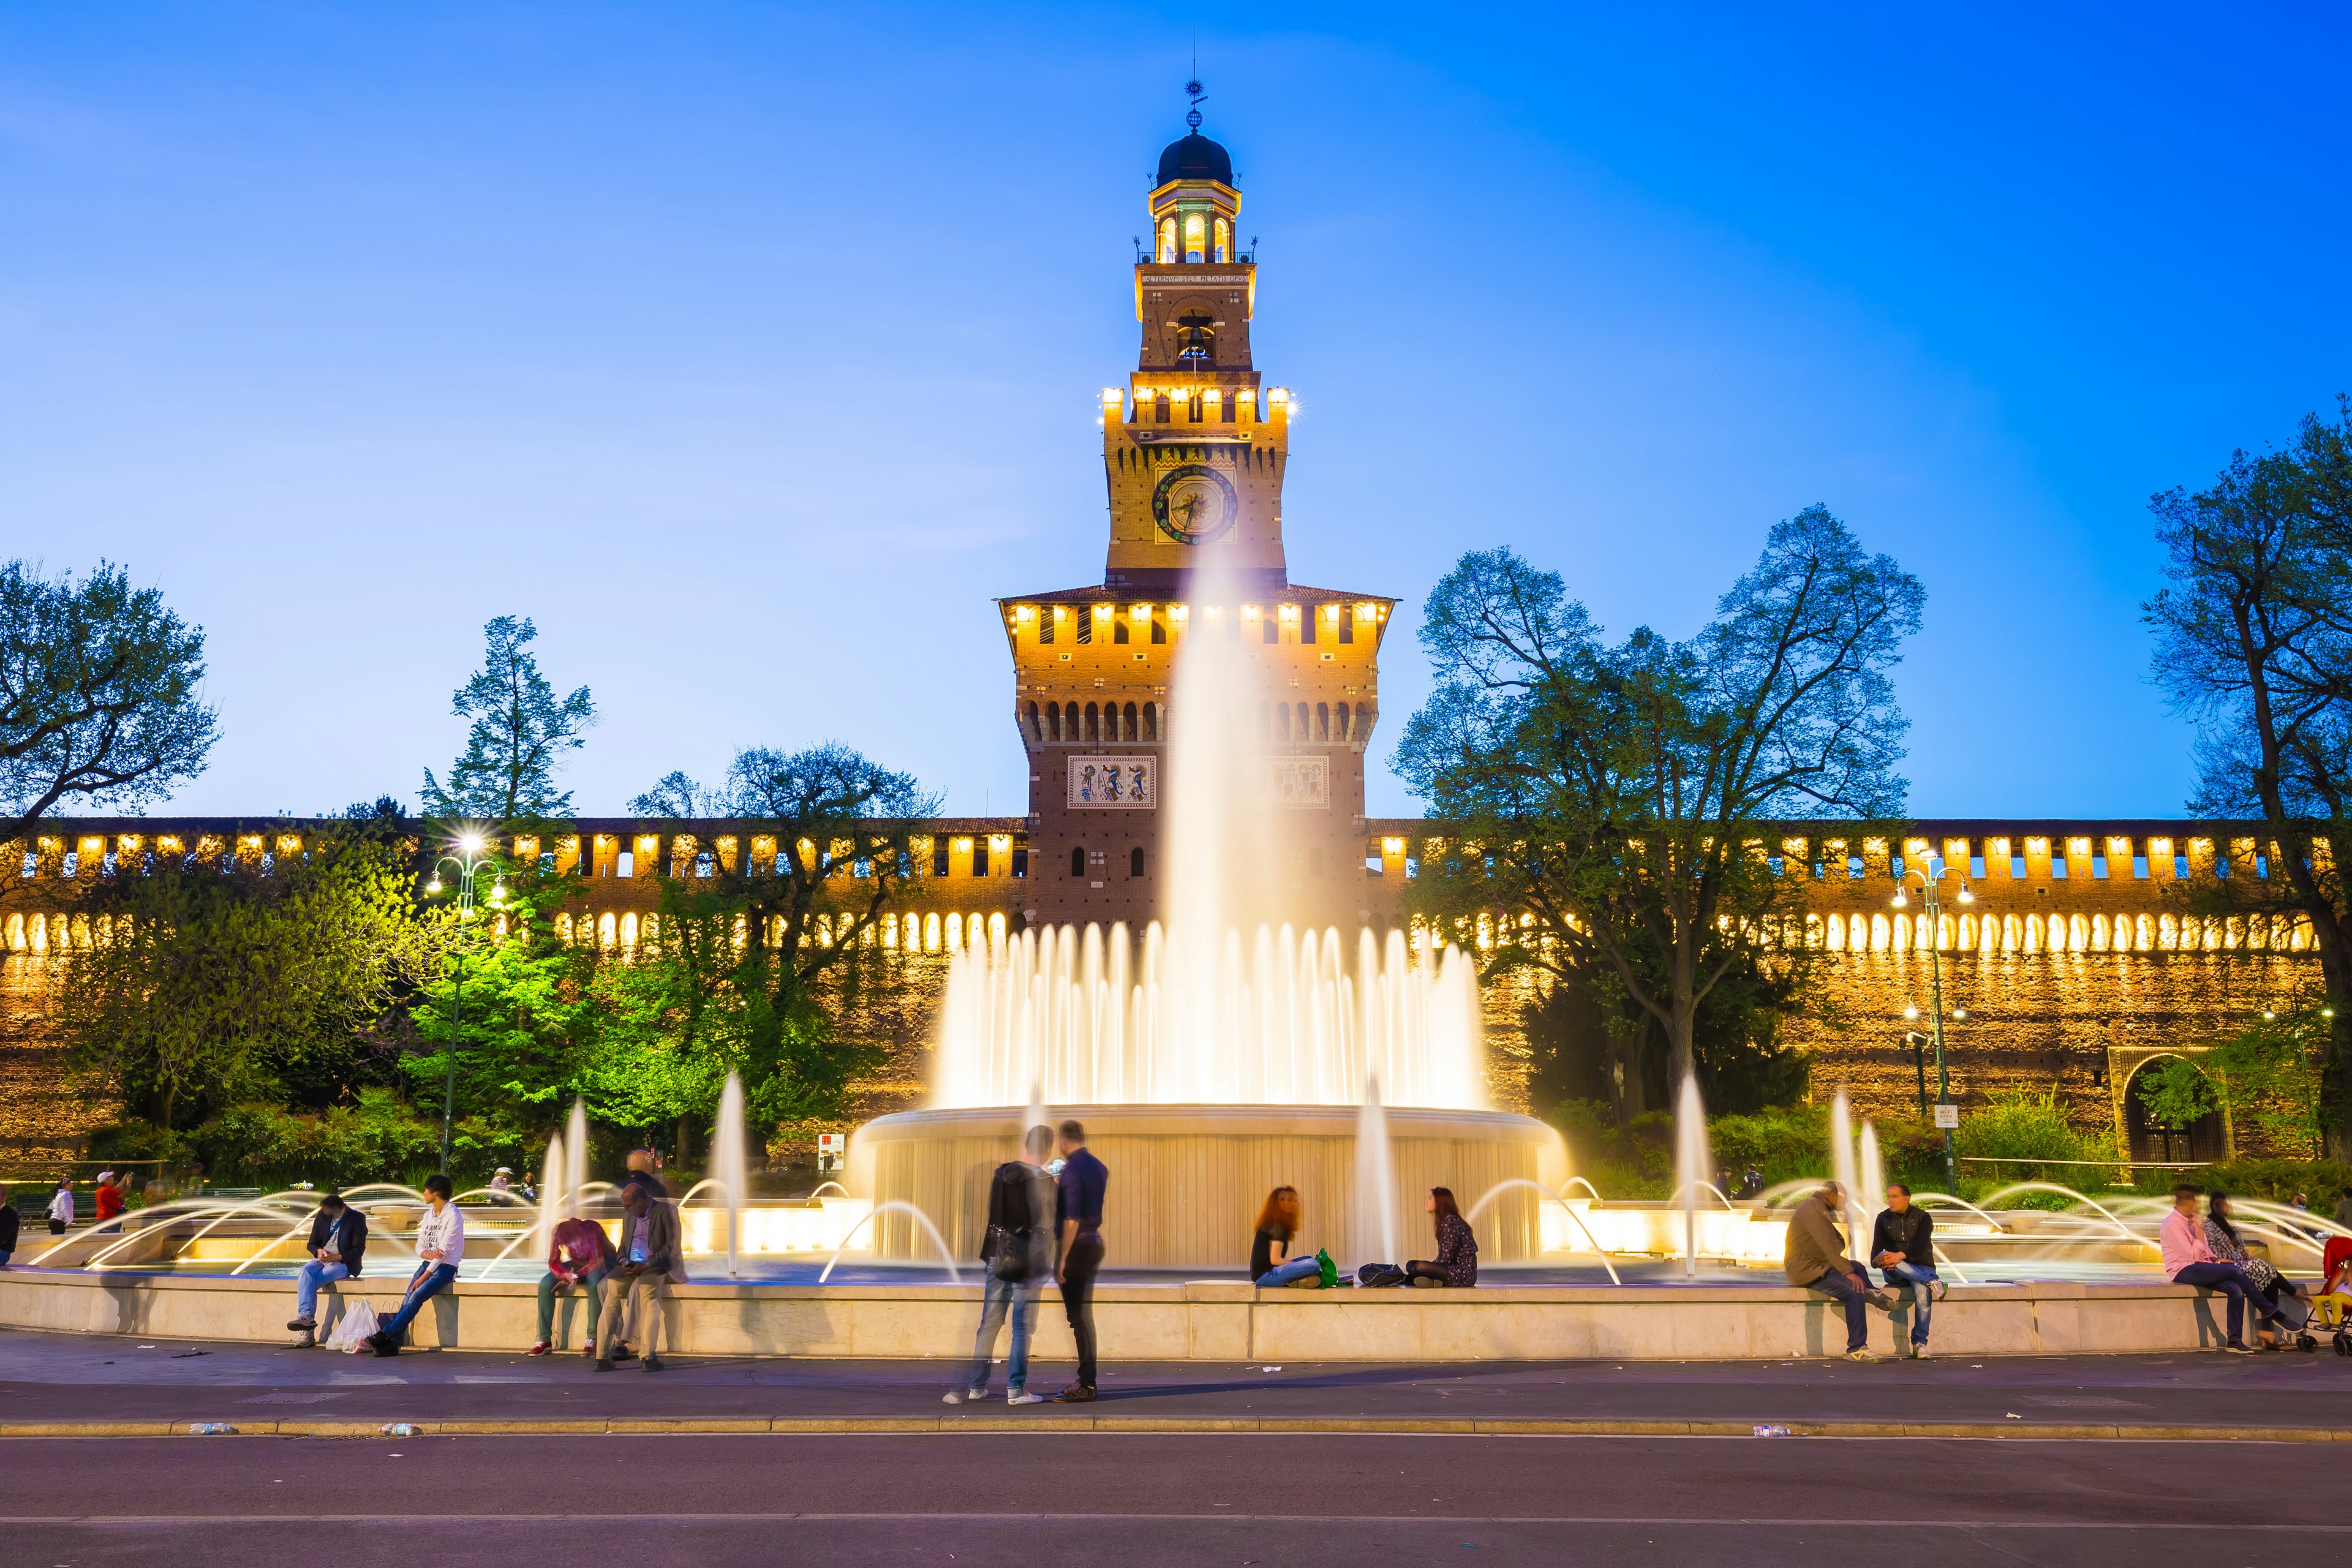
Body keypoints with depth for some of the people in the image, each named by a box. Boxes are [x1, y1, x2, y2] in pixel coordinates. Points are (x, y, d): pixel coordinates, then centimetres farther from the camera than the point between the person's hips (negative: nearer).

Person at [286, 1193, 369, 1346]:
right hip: (323, 1260, 5)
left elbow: (359, 1250, -9)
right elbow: (312, 1244, 14)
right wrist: (319, 1251, -10)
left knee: (309, 1282, -29)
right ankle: (306, 1316, -42)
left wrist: (336, 1257, -22)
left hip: (343, 1263, -5)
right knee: (305, 1272, -31)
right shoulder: (322, 1216, 9)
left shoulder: (357, 1219, -6)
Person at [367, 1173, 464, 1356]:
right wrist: (428, 1255, -15)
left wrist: (424, 1277, -18)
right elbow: (420, 1246, 10)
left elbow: (444, 1251, -16)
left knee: (416, 1298, -24)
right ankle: (391, 1344, -24)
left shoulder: (453, 1216, -11)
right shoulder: (428, 1215, 13)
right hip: (427, 1264, 6)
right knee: (407, 1300, -15)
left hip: (445, 1268, -6)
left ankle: (385, 1335, -27)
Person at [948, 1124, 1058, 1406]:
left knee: (989, 1324, 11)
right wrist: (1046, 1266, 1)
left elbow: (988, 1215, 11)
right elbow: (1046, 1228, -9)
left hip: (997, 1257, 5)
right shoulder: (1044, 1182, -11)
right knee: (1023, 1327, 2)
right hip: (1027, 1262, -5)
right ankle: (1015, 1390, 3)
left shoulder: (1000, 1174, 4)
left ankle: (975, 1386, 15)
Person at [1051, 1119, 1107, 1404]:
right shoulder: (1100, 1167, 8)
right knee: (1085, 1313, 15)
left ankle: (1087, 1385, -3)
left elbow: (1072, 1219, -21)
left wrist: (1063, 1259, -18)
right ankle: (1087, 1378, 20)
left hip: (1077, 1245, -8)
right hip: (1095, 1242, 8)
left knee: (1077, 1316, -4)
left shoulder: (1071, 1170, -16)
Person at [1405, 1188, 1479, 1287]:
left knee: (1420, 1267, -29)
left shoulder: (1450, 1223, -15)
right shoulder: (1448, 1221, 15)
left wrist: (1426, 1267, -8)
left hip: (1464, 1274, -11)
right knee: (1411, 1265, 11)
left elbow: (1445, 1259, -18)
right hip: (1455, 1269, 11)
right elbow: (1444, 1257, 15)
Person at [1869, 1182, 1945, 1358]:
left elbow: (1921, 1244, -17)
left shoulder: (1922, 1217, 1)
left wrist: (1901, 1256, -36)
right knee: (1883, 1256, -34)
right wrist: (1878, 1260, -27)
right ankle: (1932, 1282, -36)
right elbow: (1877, 1248, -2)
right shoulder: (1883, 1218, 9)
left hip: (1921, 1268, -2)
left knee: (1922, 1292, -37)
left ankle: (1920, 1343, -28)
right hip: (1895, 1274, 2)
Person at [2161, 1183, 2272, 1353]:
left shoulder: (2191, 1221, 15)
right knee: (2235, 1271, -22)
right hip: (2184, 1271, -8)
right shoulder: (2172, 1225, -13)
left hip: (2200, 1267, 8)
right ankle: (2269, 1312, -10)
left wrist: (2217, 1260, 2)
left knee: (2236, 1289, -17)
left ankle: (2235, 1342, -17)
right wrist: (2200, 1231, -12)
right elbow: (2191, 1255, -18)